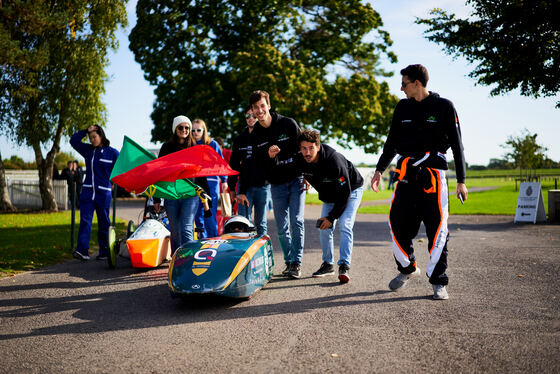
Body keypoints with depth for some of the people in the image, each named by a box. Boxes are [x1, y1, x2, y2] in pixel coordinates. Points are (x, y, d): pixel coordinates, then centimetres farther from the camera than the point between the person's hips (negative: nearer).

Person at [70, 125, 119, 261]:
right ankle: (82, 251, -15)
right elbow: (73, 141, 13)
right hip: (87, 191, 3)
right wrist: (85, 131, 4)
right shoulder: (88, 150, 12)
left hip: (103, 192, -3)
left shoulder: (112, 152, 0)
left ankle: (104, 252, 12)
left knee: (103, 223, 5)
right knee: (85, 220, -9)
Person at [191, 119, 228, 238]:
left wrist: (224, 180, 0)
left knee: (209, 215, -9)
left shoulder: (212, 144, 3)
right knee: (198, 216, 5)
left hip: (211, 183, -4)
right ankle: (203, 240, 15)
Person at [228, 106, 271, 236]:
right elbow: (233, 165, 15)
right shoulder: (240, 139, 13)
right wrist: (232, 188, 12)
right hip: (244, 185, 2)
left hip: (263, 185, -2)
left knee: (261, 223, 7)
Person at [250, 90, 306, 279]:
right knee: (282, 228, 4)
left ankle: (297, 263, -3)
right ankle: (289, 261, 18)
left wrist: (307, 176, -7)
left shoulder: (288, 124, -8)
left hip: (296, 180, -3)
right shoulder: (255, 135, 1)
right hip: (277, 184, 3)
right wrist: (269, 156, -23)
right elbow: (258, 164, -1)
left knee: (296, 222, -9)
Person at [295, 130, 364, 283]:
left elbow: (345, 192, -30)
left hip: (351, 190, -6)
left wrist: (331, 217, -28)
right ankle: (328, 264, 15)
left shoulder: (334, 160, -37)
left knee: (344, 226, -21)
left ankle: (344, 266, -19)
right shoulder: (301, 161, -20)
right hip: (329, 194, 6)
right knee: (324, 228, 0)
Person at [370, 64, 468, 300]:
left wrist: (461, 180, -2)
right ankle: (407, 268, 22)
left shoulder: (444, 107, 2)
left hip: (433, 174, -4)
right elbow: (392, 141, 19)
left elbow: (456, 144, 2)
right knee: (398, 223, -2)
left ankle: (438, 282, 7)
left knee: (437, 227, -5)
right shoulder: (403, 107, 13)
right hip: (406, 173, 4)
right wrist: (380, 169, 9)